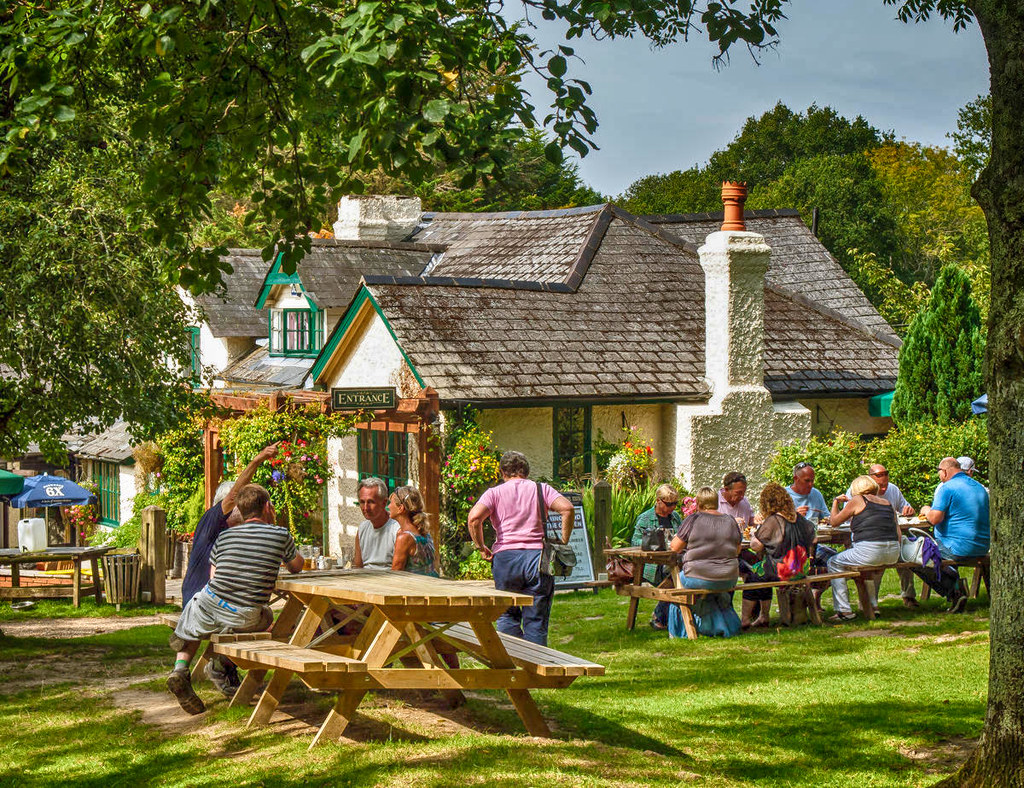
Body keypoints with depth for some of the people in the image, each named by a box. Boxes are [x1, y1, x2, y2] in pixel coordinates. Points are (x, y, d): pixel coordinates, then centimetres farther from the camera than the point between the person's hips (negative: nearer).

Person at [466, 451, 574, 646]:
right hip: (537, 555, 1)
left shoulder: (495, 493, 7)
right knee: (536, 620, 6)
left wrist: (480, 547, 1)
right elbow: (567, 509, -6)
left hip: (505, 557, 0)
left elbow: (474, 517, -10)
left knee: (507, 615, 12)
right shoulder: (541, 489, 10)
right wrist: (563, 543, 0)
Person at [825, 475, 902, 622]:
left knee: (834, 563, 15)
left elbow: (834, 521, 13)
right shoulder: (887, 503, 19)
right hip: (893, 554, 6)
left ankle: (844, 610, 7)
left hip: (869, 552, -6)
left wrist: (835, 503, 30)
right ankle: (873, 605, 37)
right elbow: (898, 534, 15)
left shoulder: (857, 501, 4)